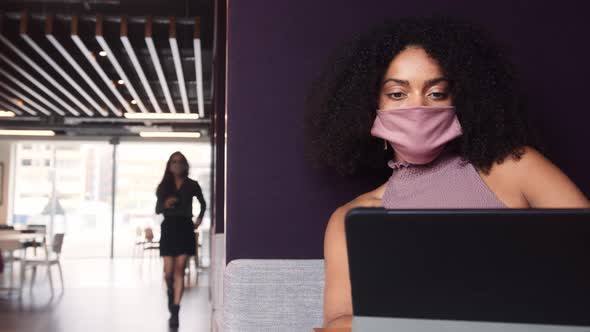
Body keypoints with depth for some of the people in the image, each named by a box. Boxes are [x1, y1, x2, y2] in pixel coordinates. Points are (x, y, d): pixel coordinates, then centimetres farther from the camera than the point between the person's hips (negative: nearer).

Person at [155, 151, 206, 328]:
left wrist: (199, 218, 11)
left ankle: (175, 311, -6)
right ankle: (170, 292, 32)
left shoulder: (192, 185, 5)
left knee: (179, 270, -6)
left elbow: (203, 203, 21)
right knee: (168, 271, -2)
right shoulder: (163, 186, 6)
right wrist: (165, 204, -14)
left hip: (185, 229, -1)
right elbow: (157, 209, 6)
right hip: (168, 229, 1)